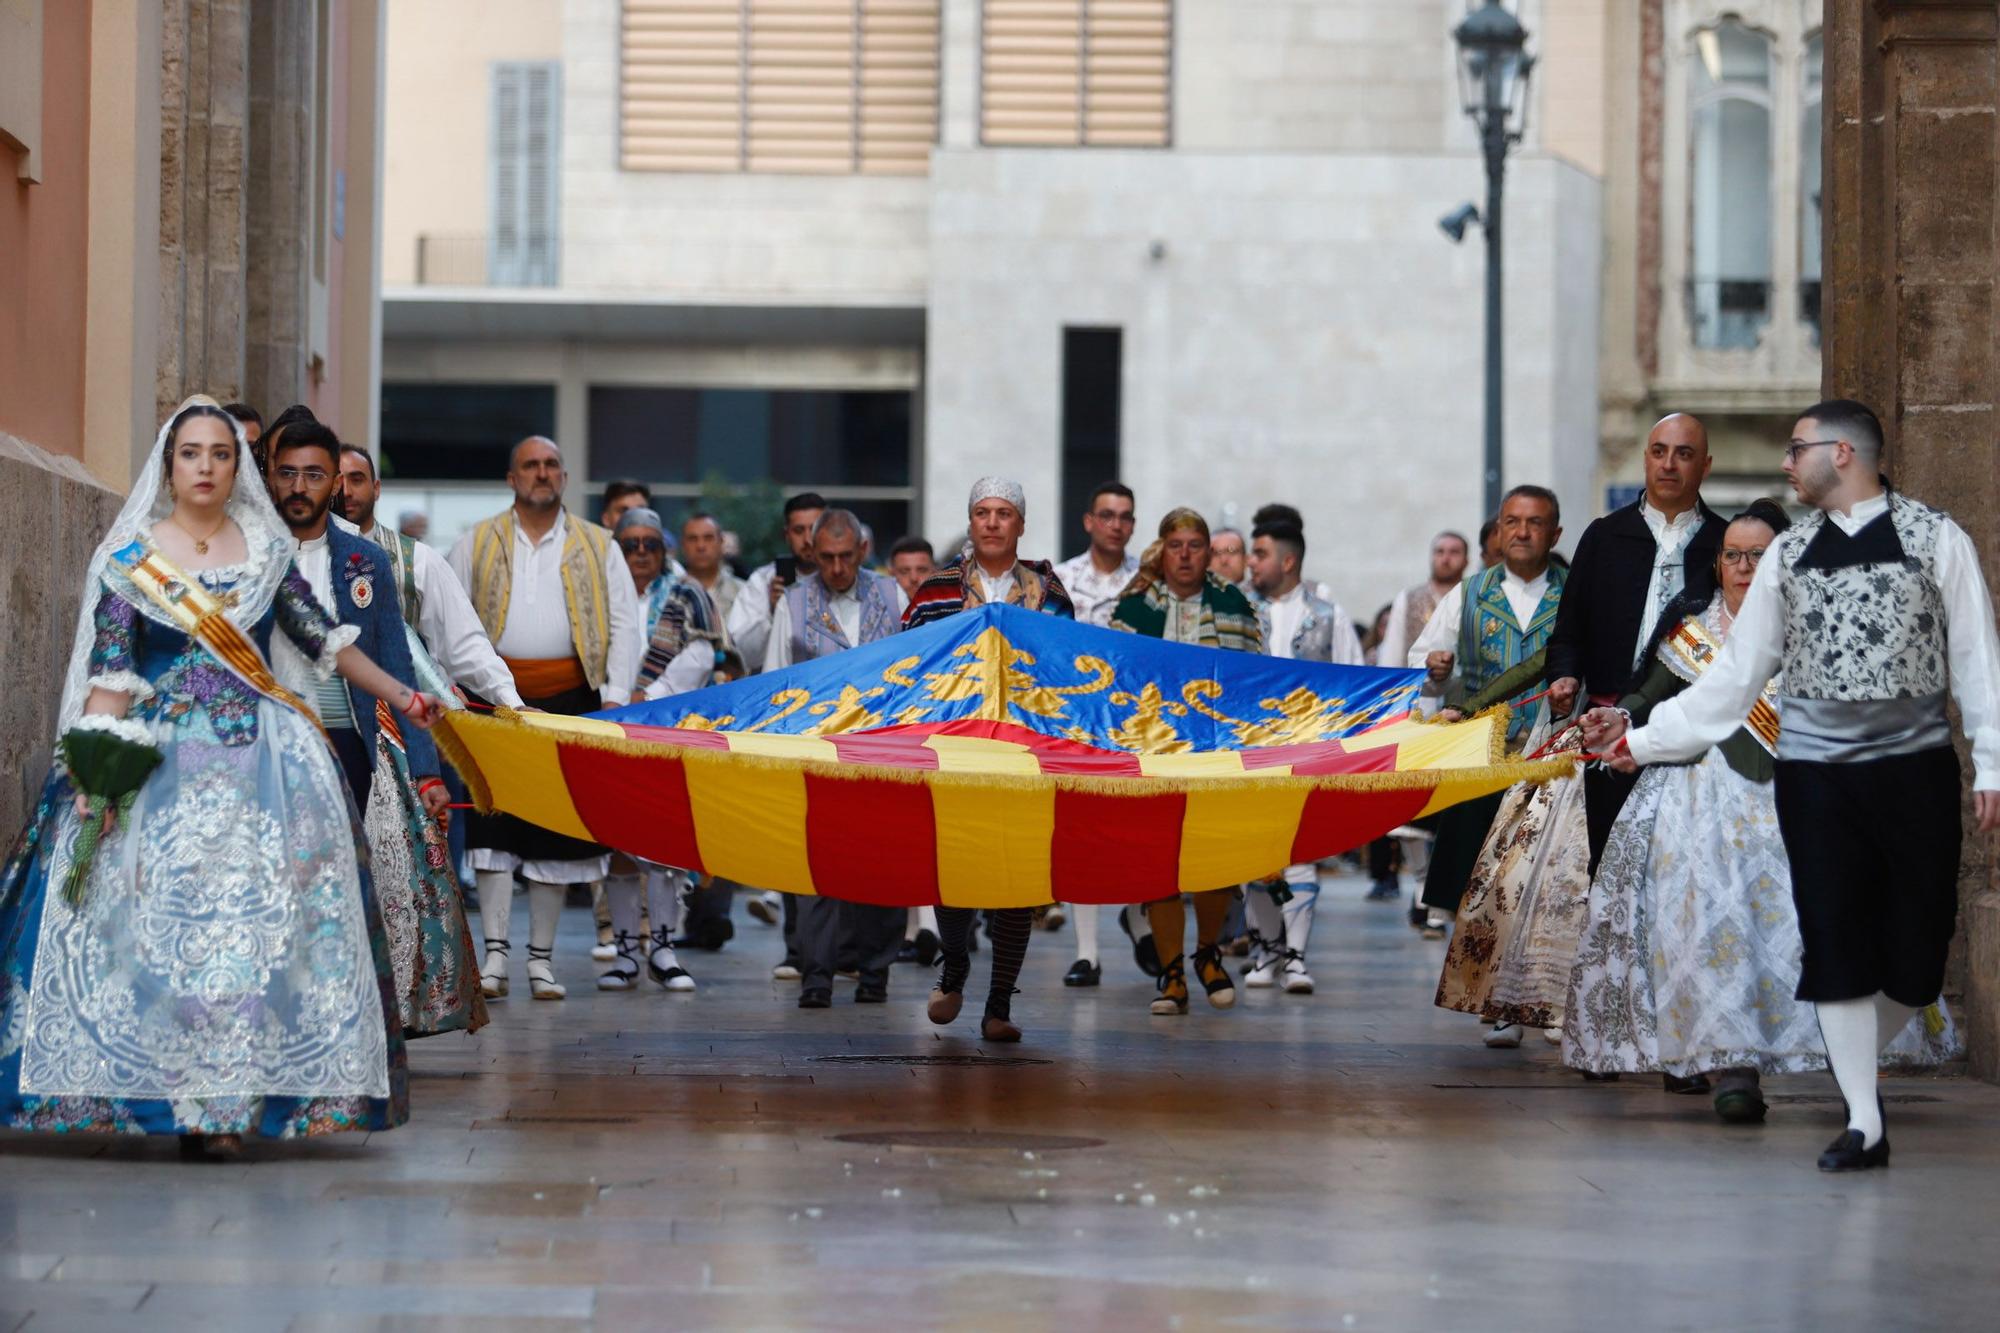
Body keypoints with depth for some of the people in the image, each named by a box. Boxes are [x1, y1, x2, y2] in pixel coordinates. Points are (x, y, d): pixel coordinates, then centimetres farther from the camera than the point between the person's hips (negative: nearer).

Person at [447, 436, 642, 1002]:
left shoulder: (598, 547, 10)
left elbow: (623, 622, 7)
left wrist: (615, 696, -4)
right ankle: (495, 953, -4)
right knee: (494, 823, -6)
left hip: (569, 699, 0)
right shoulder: (477, 544, 10)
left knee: (557, 825, 1)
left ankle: (542, 956, 9)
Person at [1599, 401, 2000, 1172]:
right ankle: (1863, 1123, 4)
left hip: (1914, 768, -2)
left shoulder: (1934, 540, 0)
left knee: (1916, 947, 0)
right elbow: (1737, 673, 11)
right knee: (1835, 948, -1)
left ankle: (1858, 1058, 26)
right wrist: (1647, 739, 6)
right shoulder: (1788, 555, 9)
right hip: (1815, 774, 2)